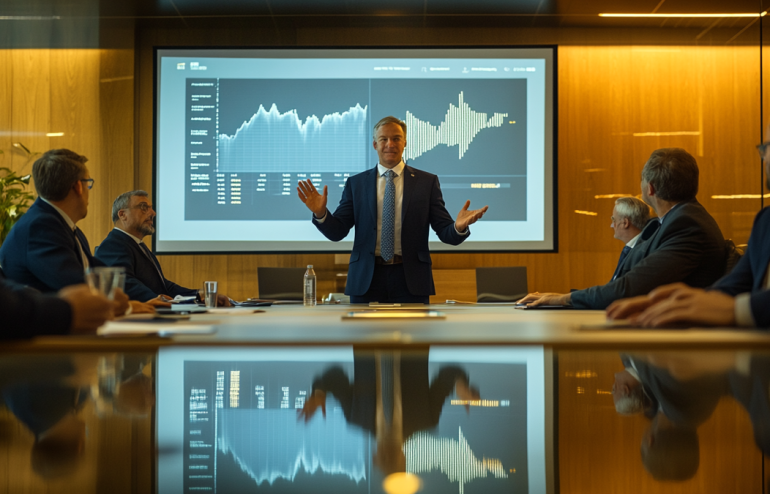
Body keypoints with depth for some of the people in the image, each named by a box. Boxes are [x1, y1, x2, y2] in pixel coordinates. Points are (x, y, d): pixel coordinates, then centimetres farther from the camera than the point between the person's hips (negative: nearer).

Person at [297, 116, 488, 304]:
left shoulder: (427, 182, 5)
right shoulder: (356, 183, 8)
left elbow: (445, 233, 2)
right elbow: (337, 232, 4)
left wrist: (459, 227, -21)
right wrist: (320, 213, -16)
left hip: (411, 280, -1)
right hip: (366, 279, 1)